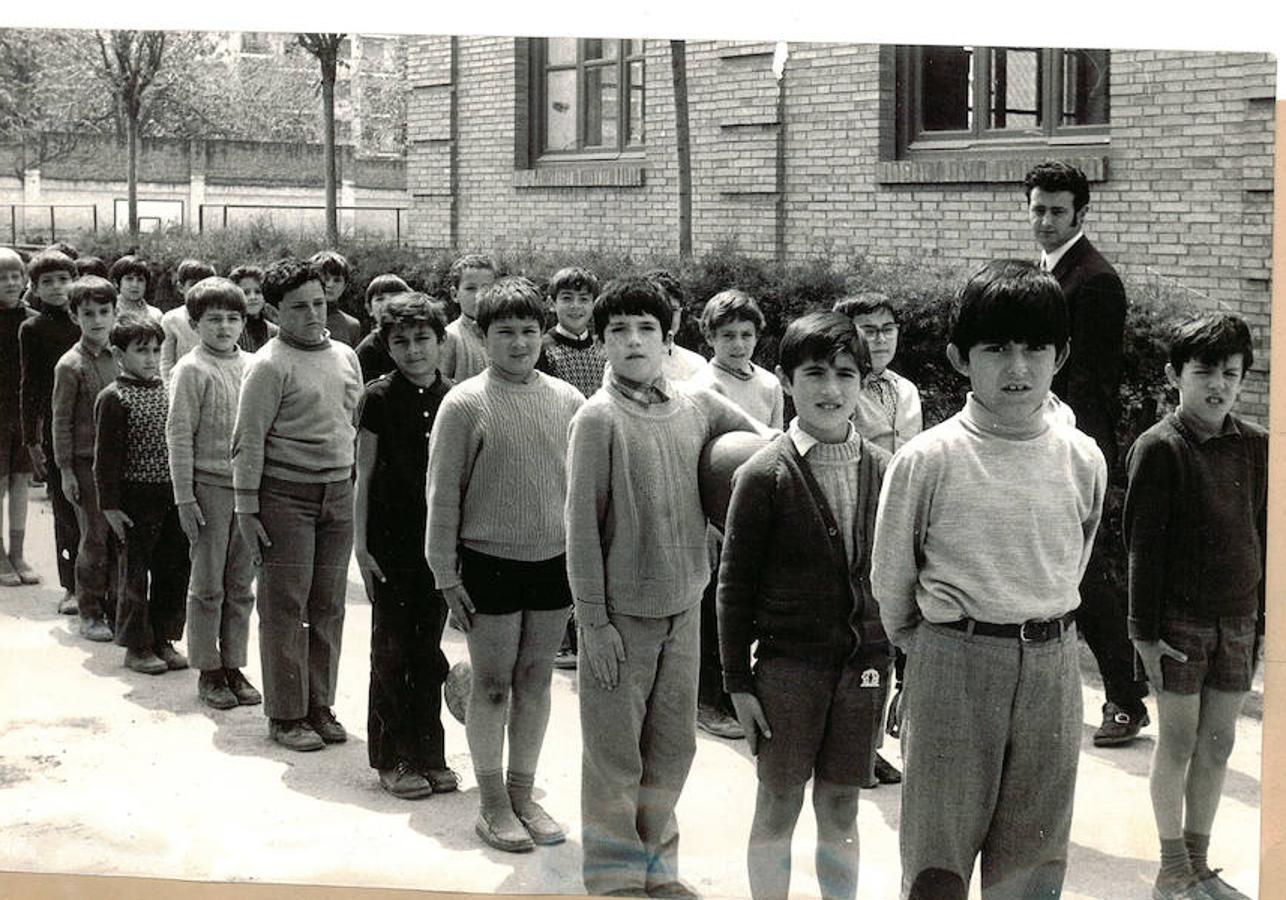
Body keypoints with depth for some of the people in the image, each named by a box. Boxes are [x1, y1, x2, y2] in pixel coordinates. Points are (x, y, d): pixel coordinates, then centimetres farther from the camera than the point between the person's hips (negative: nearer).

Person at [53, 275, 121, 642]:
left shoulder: (119, 358, 9)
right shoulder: (71, 365, -7)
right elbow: (61, 421, -7)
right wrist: (65, 470, -9)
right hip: (86, 461, -5)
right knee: (95, 538, -3)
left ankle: (114, 608, 16)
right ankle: (89, 614, 8)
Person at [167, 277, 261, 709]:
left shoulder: (251, 366, 8)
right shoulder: (192, 370, -6)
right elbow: (179, 434, -8)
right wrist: (184, 497, -11)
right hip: (209, 486, -4)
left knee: (241, 585, 10)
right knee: (208, 586, 4)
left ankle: (233, 667, 19)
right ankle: (208, 672, 12)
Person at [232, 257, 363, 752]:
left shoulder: (345, 356, 11)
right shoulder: (270, 364, -9)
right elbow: (248, 439, -10)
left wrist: (360, 487, 16)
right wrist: (246, 508, -12)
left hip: (339, 493, 6)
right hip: (285, 493, -6)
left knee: (328, 605, 10)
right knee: (285, 607, 0)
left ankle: (319, 706, 20)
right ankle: (285, 715, 8)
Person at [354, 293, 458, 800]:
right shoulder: (379, 398, -4)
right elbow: (364, 476, -1)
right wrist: (361, 545, -5)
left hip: (440, 540, 3)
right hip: (392, 541, -3)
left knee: (429, 649, 10)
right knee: (391, 648, 3)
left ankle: (428, 755, 19)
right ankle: (391, 761, 11)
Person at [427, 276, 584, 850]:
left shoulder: (567, 400, 3)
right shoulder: (465, 404, -8)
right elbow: (443, 495, -6)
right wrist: (445, 574, -7)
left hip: (553, 561, 4)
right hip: (489, 561, -4)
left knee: (535, 680, 12)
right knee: (492, 684, 5)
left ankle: (523, 793, 25)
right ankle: (493, 804, 16)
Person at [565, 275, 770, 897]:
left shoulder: (699, 407, 2)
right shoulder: (599, 418, -11)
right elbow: (582, 526, -10)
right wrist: (594, 622, -12)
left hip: (684, 608, 5)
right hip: (623, 613, -5)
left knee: (672, 746, 16)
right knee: (616, 753, 6)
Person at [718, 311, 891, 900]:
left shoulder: (883, 470, 3)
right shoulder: (764, 475, -7)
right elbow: (734, 585, -4)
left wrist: (904, 662, 9)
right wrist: (738, 681, -5)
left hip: (864, 663, 3)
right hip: (789, 663, -3)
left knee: (840, 810, 12)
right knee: (778, 806, 7)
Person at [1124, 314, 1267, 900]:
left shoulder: (1255, 445, 5)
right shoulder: (1160, 448, -10)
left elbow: (1263, 537, 11)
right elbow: (1143, 545, -9)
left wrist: (1266, 616, 9)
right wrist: (1145, 630, -11)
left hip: (1238, 619, 5)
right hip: (1179, 620, -5)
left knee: (1217, 744, 10)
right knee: (1179, 741, 2)